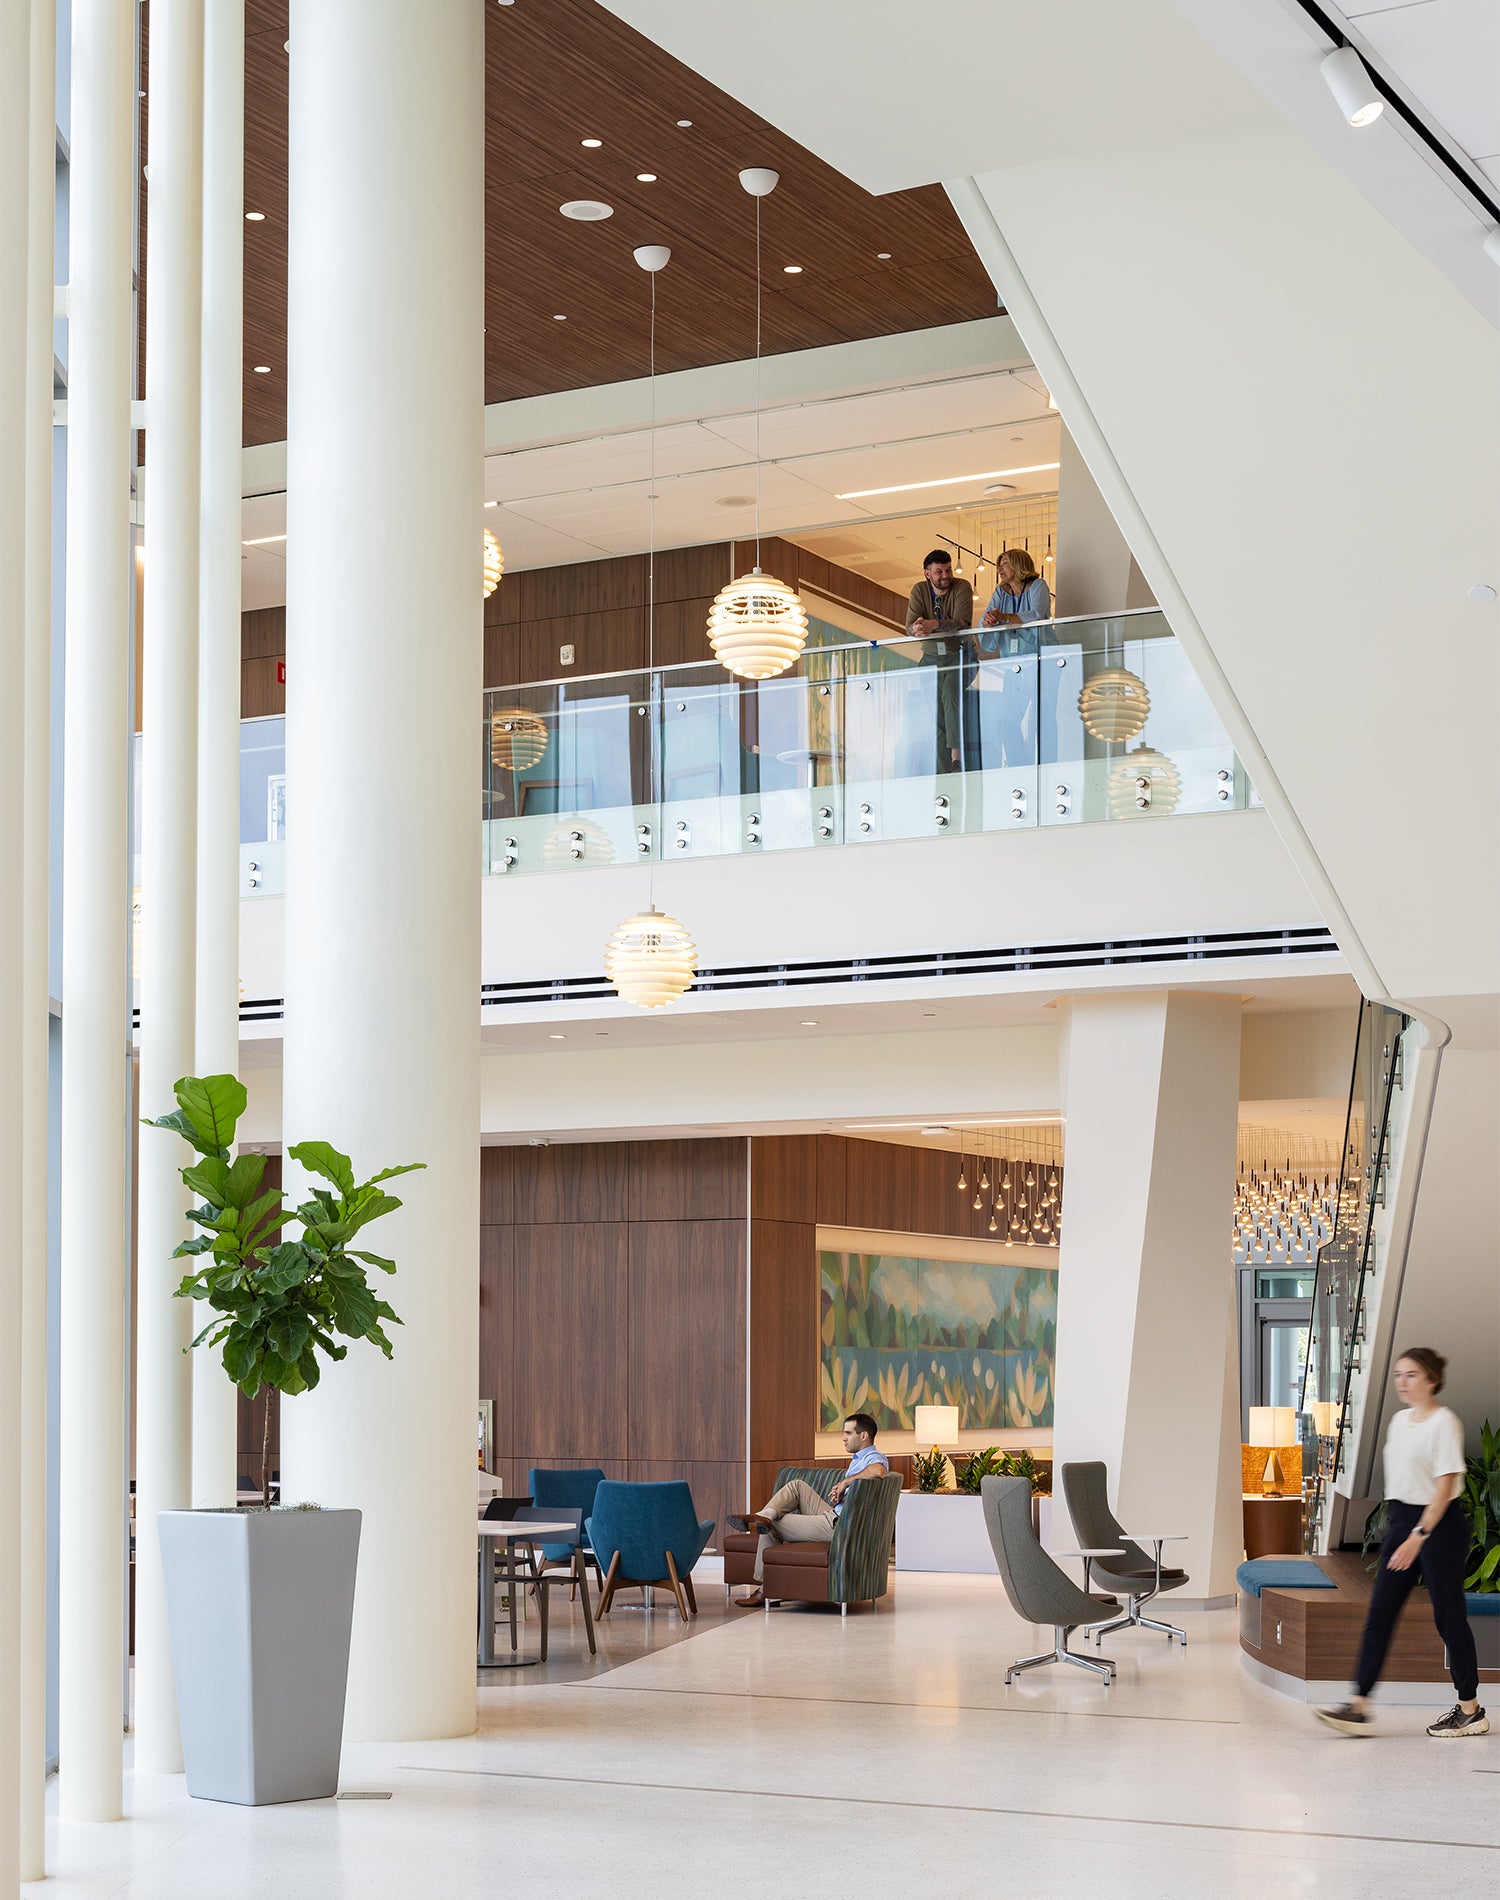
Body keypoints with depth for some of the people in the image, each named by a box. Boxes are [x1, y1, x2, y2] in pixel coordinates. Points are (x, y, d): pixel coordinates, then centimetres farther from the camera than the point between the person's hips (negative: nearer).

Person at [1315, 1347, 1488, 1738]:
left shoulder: (1444, 1423, -12)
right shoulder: (1399, 1421, 12)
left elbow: (1444, 1487, -17)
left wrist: (1418, 1537, -21)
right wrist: (1397, 1527, 17)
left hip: (1439, 1523, -8)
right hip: (1401, 1520, 8)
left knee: (1448, 1616, 0)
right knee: (1379, 1615, 1)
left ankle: (1470, 1711, 12)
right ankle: (1358, 1706, -1)